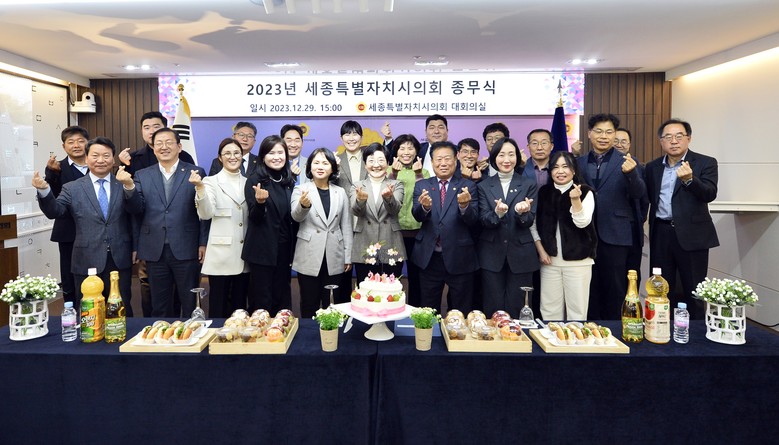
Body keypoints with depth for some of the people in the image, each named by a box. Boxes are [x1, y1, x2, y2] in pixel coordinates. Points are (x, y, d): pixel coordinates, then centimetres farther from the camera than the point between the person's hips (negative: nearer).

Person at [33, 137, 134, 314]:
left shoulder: (125, 184, 5)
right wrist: (44, 190, -24)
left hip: (120, 260, 0)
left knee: (122, 311, 10)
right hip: (87, 261, 0)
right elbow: (54, 211, -9)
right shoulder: (72, 188, 5)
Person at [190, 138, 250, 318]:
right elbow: (206, 214, -17)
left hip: (244, 255, 4)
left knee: (240, 306, 13)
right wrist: (200, 187, -31)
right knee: (218, 307, 2)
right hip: (221, 254, -4)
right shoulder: (211, 182, -2)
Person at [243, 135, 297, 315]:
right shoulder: (255, 180, -7)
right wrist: (260, 201, -29)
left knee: (282, 297, 12)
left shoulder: (290, 181, 8)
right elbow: (254, 218, -12)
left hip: (285, 248, 5)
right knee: (262, 300, 2)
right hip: (263, 249, -5)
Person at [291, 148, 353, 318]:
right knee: (309, 305, 7)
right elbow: (296, 217, -17)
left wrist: (348, 257, 6)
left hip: (334, 258, 2)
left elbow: (346, 226, 9)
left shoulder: (340, 192, 7)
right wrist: (304, 205, -40)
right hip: (309, 258, -2)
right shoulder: (300, 189, -1)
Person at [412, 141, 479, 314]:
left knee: (461, 313, 11)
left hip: (459, 259, -1)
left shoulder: (468, 186, 0)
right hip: (429, 258, 2)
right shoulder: (421, 186, 5)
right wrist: (424, 206, -31)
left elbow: (473, 220, -10)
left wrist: (464, 205, -31)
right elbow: (417, 216, -8)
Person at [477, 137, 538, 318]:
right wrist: (497, 213, -26)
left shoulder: (528, 185, 5)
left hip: (520, 254, 0)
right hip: (492, 254, 0)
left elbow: (529, 221, -3)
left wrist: (522, 213, -26)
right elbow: (483, 220, -4)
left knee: (516, 308, 5)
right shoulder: (484, 186, 6)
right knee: (493, 308, 5)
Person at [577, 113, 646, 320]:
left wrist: (631, 173, -29)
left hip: (614, 235, -3)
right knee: (591, 287, 12)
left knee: (615, 289, 5)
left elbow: (639, 194, -12)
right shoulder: (579, 162, 8)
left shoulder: (626, 163, 0)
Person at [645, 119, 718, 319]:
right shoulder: (652, 167, 9)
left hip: (691, 234, -3)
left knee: (694, 291, 4)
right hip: (660, 234, 4)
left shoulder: (705, 163, -3)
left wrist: (689, 179, -33)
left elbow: (710, 194, -17)